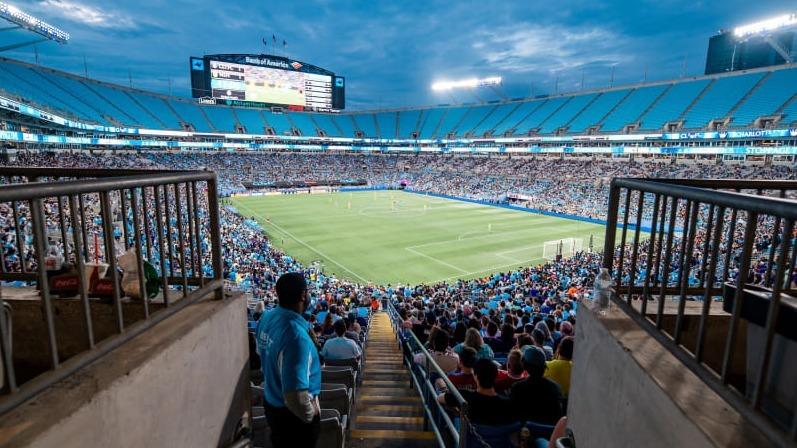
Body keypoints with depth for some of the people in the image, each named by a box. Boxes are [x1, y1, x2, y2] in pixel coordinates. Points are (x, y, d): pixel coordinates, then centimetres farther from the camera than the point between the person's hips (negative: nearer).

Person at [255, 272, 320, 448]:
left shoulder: (267, 318, -9)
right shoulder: (296, 335, -35)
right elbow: (295, 396, -37)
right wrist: (310, 414, -18)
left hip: (272, 404, 8)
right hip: (293, 413, -7)